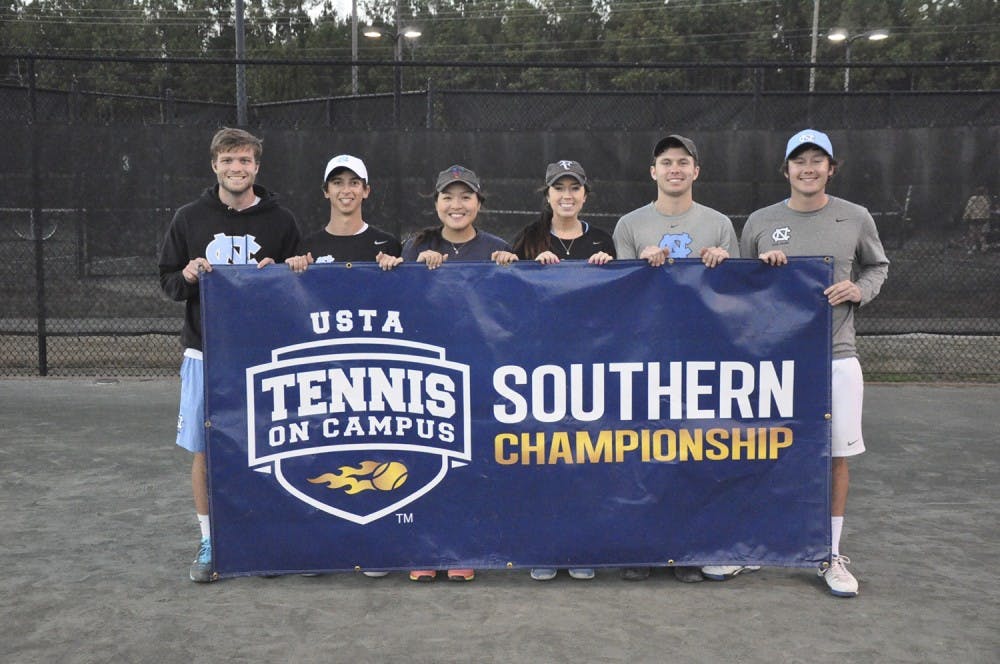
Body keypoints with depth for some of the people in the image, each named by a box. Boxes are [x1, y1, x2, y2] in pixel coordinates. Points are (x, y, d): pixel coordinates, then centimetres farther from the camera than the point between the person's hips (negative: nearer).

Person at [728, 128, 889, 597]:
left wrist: (859, 290, -3)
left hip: (836, 356, 0)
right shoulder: (760, 222, 4)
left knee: (836, 456, 5)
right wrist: (760, 266, -8)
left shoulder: (856, 219, 5)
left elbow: (877, 266, 18)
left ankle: (832, 556, 19)